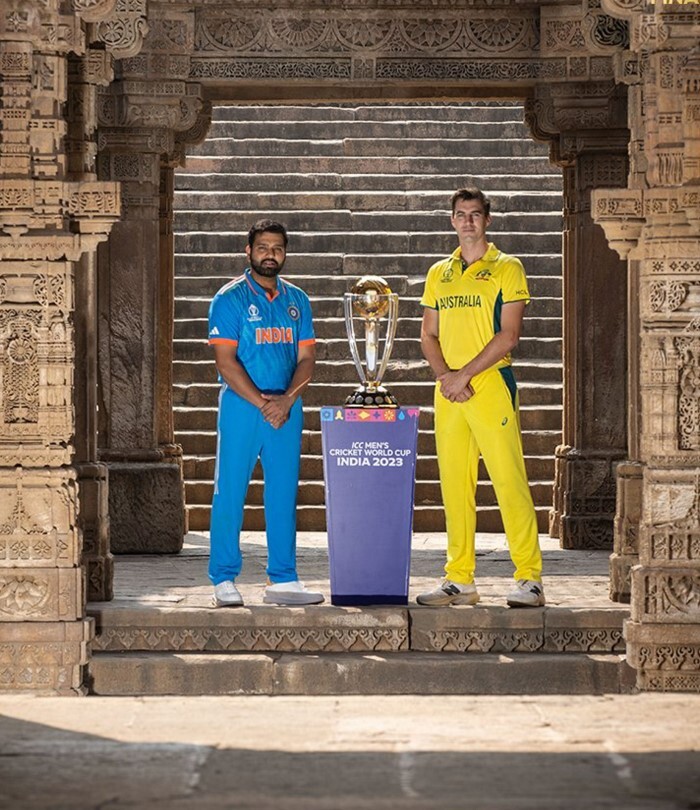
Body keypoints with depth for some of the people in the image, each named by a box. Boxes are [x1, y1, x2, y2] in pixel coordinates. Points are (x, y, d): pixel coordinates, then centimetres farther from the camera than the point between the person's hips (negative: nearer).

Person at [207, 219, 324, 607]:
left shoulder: (296, 300, 12)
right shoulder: (230, 298, -2)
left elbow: (306, 357, 7)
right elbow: (225, 360, -9)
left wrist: (286, 400, -10)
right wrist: (262, 403, -15)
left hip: (287, 410, 4)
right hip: (241, 406, -4)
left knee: (284, 495, 6)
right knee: (230, 493, -3)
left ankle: (282, 580, 11)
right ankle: (224, 580, 2)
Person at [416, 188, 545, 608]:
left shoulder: (506, 268, 0)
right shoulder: (439, 273, 17)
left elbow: (509, 334, -7)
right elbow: (429, 334, 16)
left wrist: (465, 374, -12)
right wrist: (444, 374, -3)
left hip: (491, 385, -5)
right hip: (449, 393, 5)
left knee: (509, 481, -9)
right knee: (455, 486, 6)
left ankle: (530, 579, -8)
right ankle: (460, 581, 11)